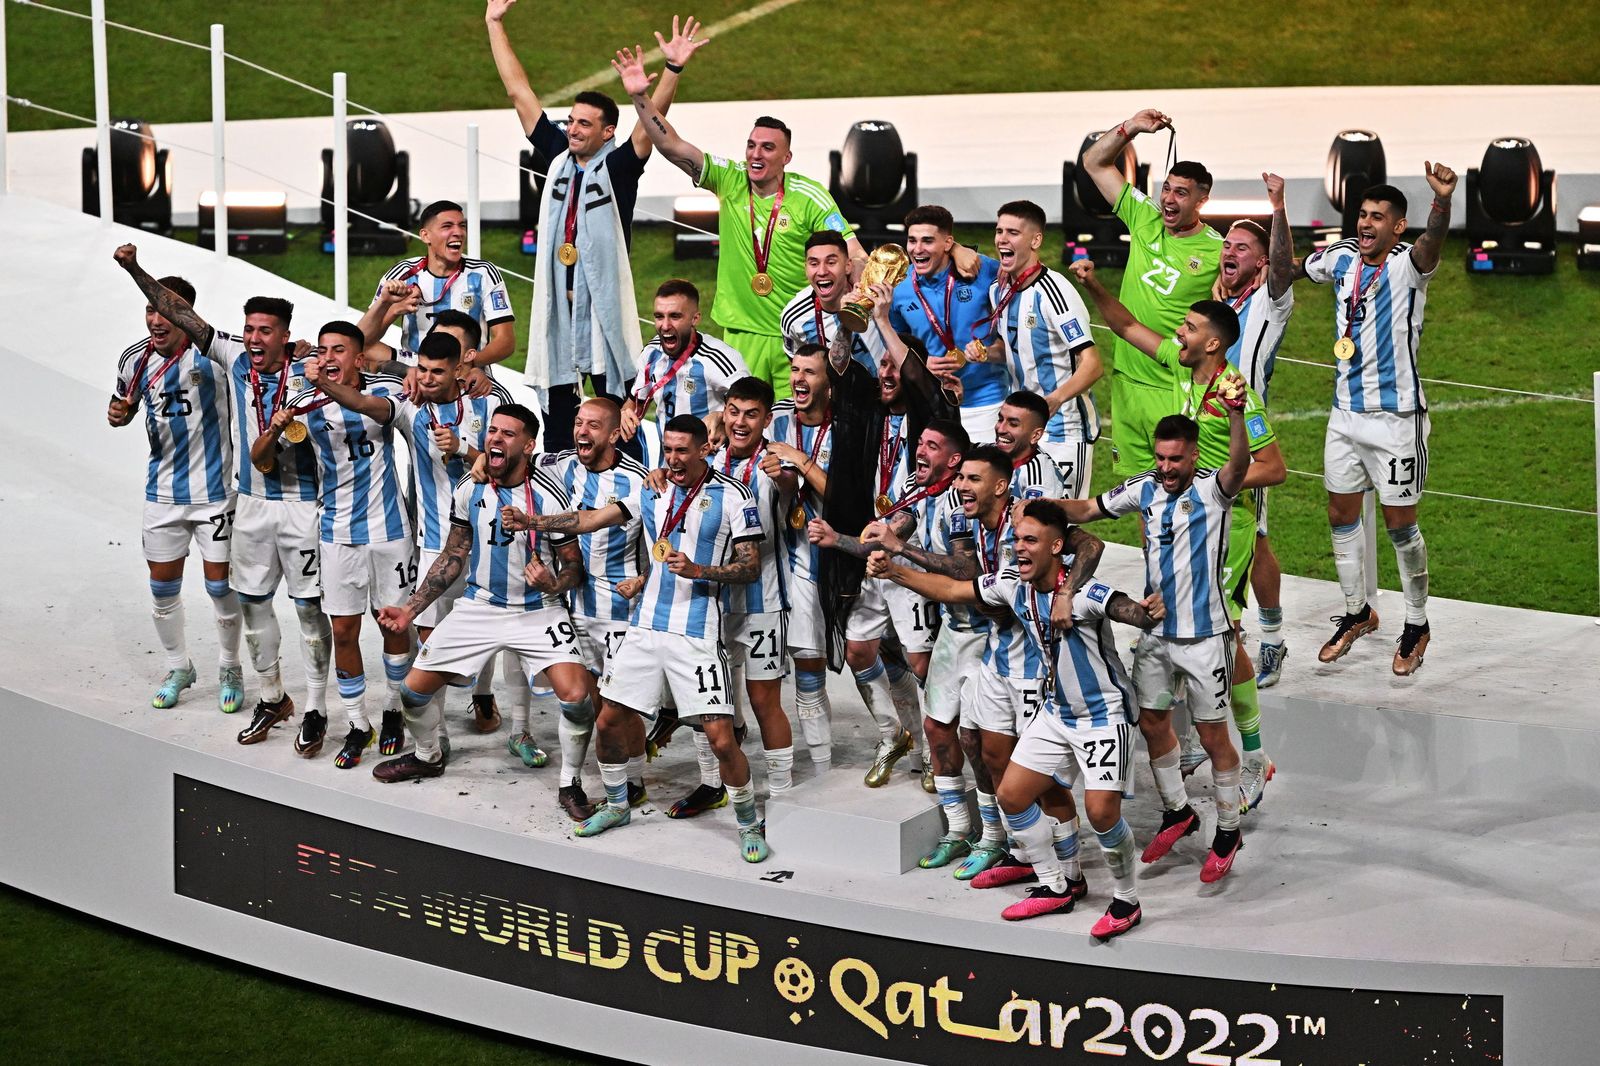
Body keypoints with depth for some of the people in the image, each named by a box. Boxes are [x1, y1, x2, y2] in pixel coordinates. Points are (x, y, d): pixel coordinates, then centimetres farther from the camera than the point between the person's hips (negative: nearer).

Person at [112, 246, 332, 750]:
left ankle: (316, 709, 7)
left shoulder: (308, 370, -11)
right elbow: (181, 315, -2)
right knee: (252, 603, 12)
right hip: (251, 503, 5)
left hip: (301, 504, -5)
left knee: (310, 606, -1)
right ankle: (272, 698, 28)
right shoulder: (234, 358, -1)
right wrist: (135, 271, -7)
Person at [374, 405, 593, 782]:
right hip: (479, 606, 4)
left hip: (538, 611, -4)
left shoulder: (547, 496, -16)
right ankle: (428, 757, 34)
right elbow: (454, 556, 9)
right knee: (413, 689, 3)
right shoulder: (468, 488, -3)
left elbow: (574, 564, -6)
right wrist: (409, 609, 5)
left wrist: (553, 585, -29)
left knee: (576, 698, -24)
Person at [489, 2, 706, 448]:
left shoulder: (618, 166, -4)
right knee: (558, 400, 9)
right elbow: (519, 92, 12)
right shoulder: (558, 155, 8)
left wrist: (674, 68, -34)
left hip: (604, 300, -5)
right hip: (557, 299, 5)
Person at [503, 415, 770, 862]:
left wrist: (697, 570, -20)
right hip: (646, 626, 5)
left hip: (697, 633, -5)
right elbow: (593, 519, 7)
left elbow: (751, 567, -5)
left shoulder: (732, 496, -6)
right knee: (610, 720, 10)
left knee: (721, 737, -11)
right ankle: (616, 804, 33)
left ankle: (750, 824, 8)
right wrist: (535, 521, -5)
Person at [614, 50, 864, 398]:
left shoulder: (809, 197, -6)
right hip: (741, 333, 2)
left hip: (797, 334, -2)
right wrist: (640, 97, -12)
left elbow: (854, 256, -6)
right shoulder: (728, 180, 2)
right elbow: (672, 146, -2)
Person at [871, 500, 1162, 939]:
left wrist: (1149, 612, -69)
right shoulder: (1013, 585, -7)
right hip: (1054, 712, 8)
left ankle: (1127, 901, 7)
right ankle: (1058, 886, 24)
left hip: (1103, 715, -7)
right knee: (1012, 795, 6)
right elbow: (951, 589, 4)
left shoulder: (1082, 593, -28)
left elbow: (1129, 609, -45)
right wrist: (894, 571, -4)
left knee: (1101, 811, -17)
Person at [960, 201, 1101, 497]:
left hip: (1063, 426, -8)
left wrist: (1055, 399, -40)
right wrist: (985, 352, 1)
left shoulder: (1054, 292, -19)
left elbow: (1092, 364, -23)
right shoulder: (999, 290, 8)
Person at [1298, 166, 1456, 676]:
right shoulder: (1342, 257, 3)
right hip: (1346, 413, 6)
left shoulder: (1407, 264, -15)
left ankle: (1417, 626, 18)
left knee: (1400, 524, 2)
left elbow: (1432, 244, -39)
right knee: (1341, 516, 14)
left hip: (1396, 418, -6)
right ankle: (1357, 614, 32)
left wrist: (1442, 201, -60)